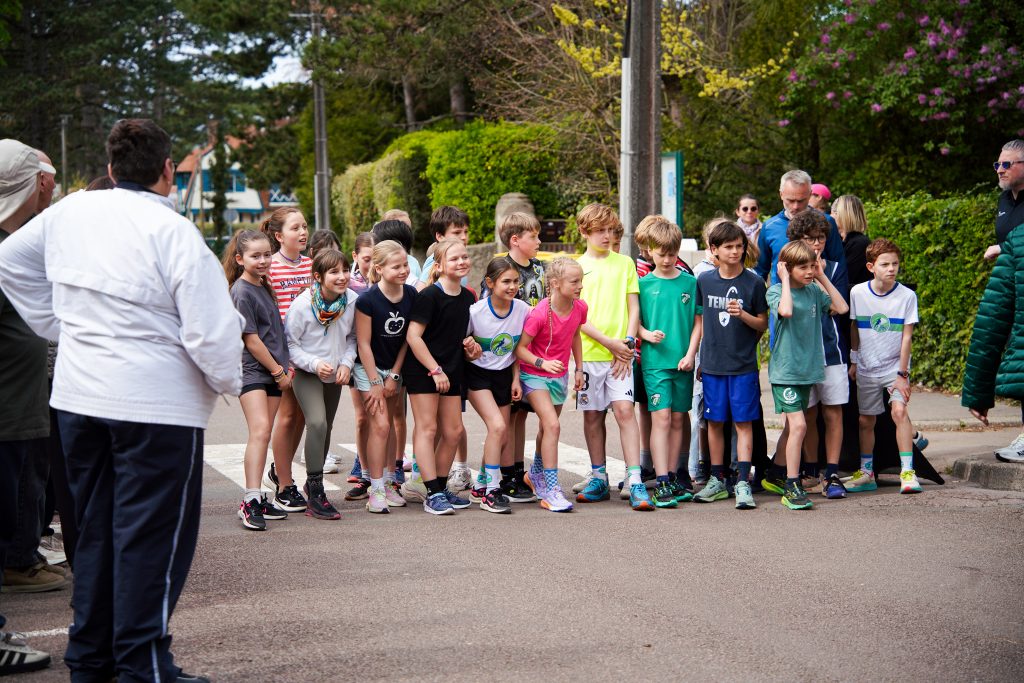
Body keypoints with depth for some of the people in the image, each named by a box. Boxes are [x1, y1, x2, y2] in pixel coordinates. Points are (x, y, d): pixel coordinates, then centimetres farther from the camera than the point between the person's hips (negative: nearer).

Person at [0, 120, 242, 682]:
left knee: (95, 526, 18)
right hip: (157, 403, -6)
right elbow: (211, 329, -18)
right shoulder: (173, 232, -15)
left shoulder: (70, 212, 4)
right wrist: (230, 383, 1)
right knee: (151, 537, 2)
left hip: (79, 395, 7)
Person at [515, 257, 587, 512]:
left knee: (548, 427, 20)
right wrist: (542, 363, -32)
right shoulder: (540, 314, -25)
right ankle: (551, 490, -16)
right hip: (534, 375, -6)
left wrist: (579, 368, 16)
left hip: (559, 376, 6)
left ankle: (536, 474, 45)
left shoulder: (580, 307, -7)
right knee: (552, 425, -19)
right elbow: (519, 348, -19)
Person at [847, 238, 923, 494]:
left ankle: (907, 472, -18)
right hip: (866, 368, 3)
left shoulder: (907, 296, -10)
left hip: (895, 366, -3)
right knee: (866, 421, 9)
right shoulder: (857, 293, -5)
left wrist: (902, 373, -13)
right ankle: (866, 474, 24)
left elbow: (907, 337, -9)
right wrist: (853, 361, 13)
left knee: (899, 410, -21)